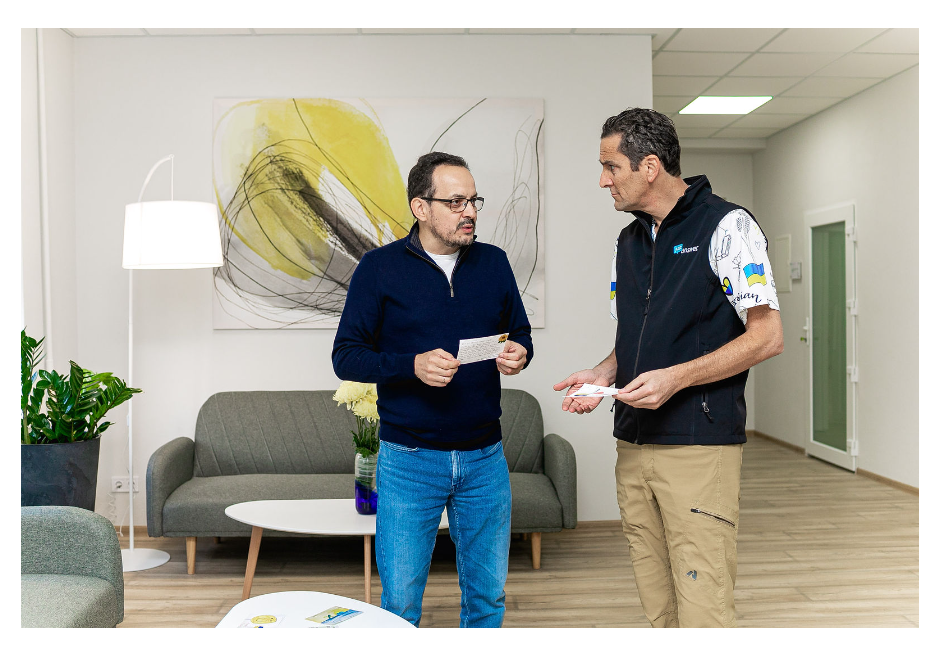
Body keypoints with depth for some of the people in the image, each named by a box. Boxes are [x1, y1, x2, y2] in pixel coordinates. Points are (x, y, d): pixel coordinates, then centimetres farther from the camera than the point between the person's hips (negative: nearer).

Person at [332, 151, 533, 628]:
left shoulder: (493, 262, 7)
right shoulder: (380, 268, -4)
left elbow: (521, 334, 16)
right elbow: (346, 357, -5)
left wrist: (518, 355, -8)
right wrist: (413, 365, -22)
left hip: (485, 458, 3)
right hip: (409, 460, -3)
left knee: (487, 596, 14)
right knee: (400, 603, 6)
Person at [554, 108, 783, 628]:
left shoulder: (725, 225, -5)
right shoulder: (629, 242, 16)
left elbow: (767, 336, -10)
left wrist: (676, 378, -20)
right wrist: (604, 373, 3)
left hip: (700, 447, -7)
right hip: (633, 446, 7)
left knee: (702, 612, -6)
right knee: (658, 610, 12)